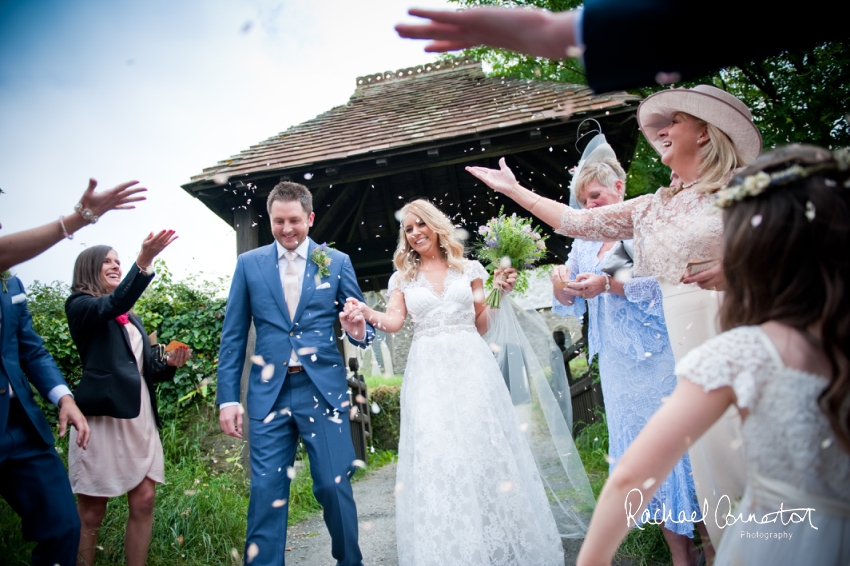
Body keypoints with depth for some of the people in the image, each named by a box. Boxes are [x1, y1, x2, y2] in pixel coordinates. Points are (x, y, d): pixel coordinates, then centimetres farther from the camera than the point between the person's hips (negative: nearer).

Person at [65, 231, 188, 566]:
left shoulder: (131, 317, 21)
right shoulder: (80, 305, 2)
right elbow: (113, 303, -22)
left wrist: (170, 364, 1)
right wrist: (144, 262, -36)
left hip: (139, 416, 6)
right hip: (103, 415, -6)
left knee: (144, 501, 4)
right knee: (90, 514, 1)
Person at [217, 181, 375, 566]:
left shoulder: (337, 262, 6)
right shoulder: (249, 264, 7)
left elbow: (361, 324, 9)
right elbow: (233, 337, 7)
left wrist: (359, 330, -16)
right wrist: (227, 397, 2)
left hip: (323, 389, -1)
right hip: (269, 391, 1)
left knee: (334, 486, 3)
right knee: (266, 492, 3)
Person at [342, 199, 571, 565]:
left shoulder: (468, 269, 12)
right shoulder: (403, 278, 13)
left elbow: (481, 325, 12)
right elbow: (394, 321, -3)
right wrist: (369, 314, -22)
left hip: (470, 363, 0)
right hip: (428, 371, 1)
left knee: (482, 445, -4)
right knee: (434, 454, -5)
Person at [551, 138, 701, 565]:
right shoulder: (584, 242, 14)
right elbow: (570, 306, 14)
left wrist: (610, 283, -24)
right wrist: (561, 285, -7)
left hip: (657, 357, -6)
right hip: (616, 363, 6)